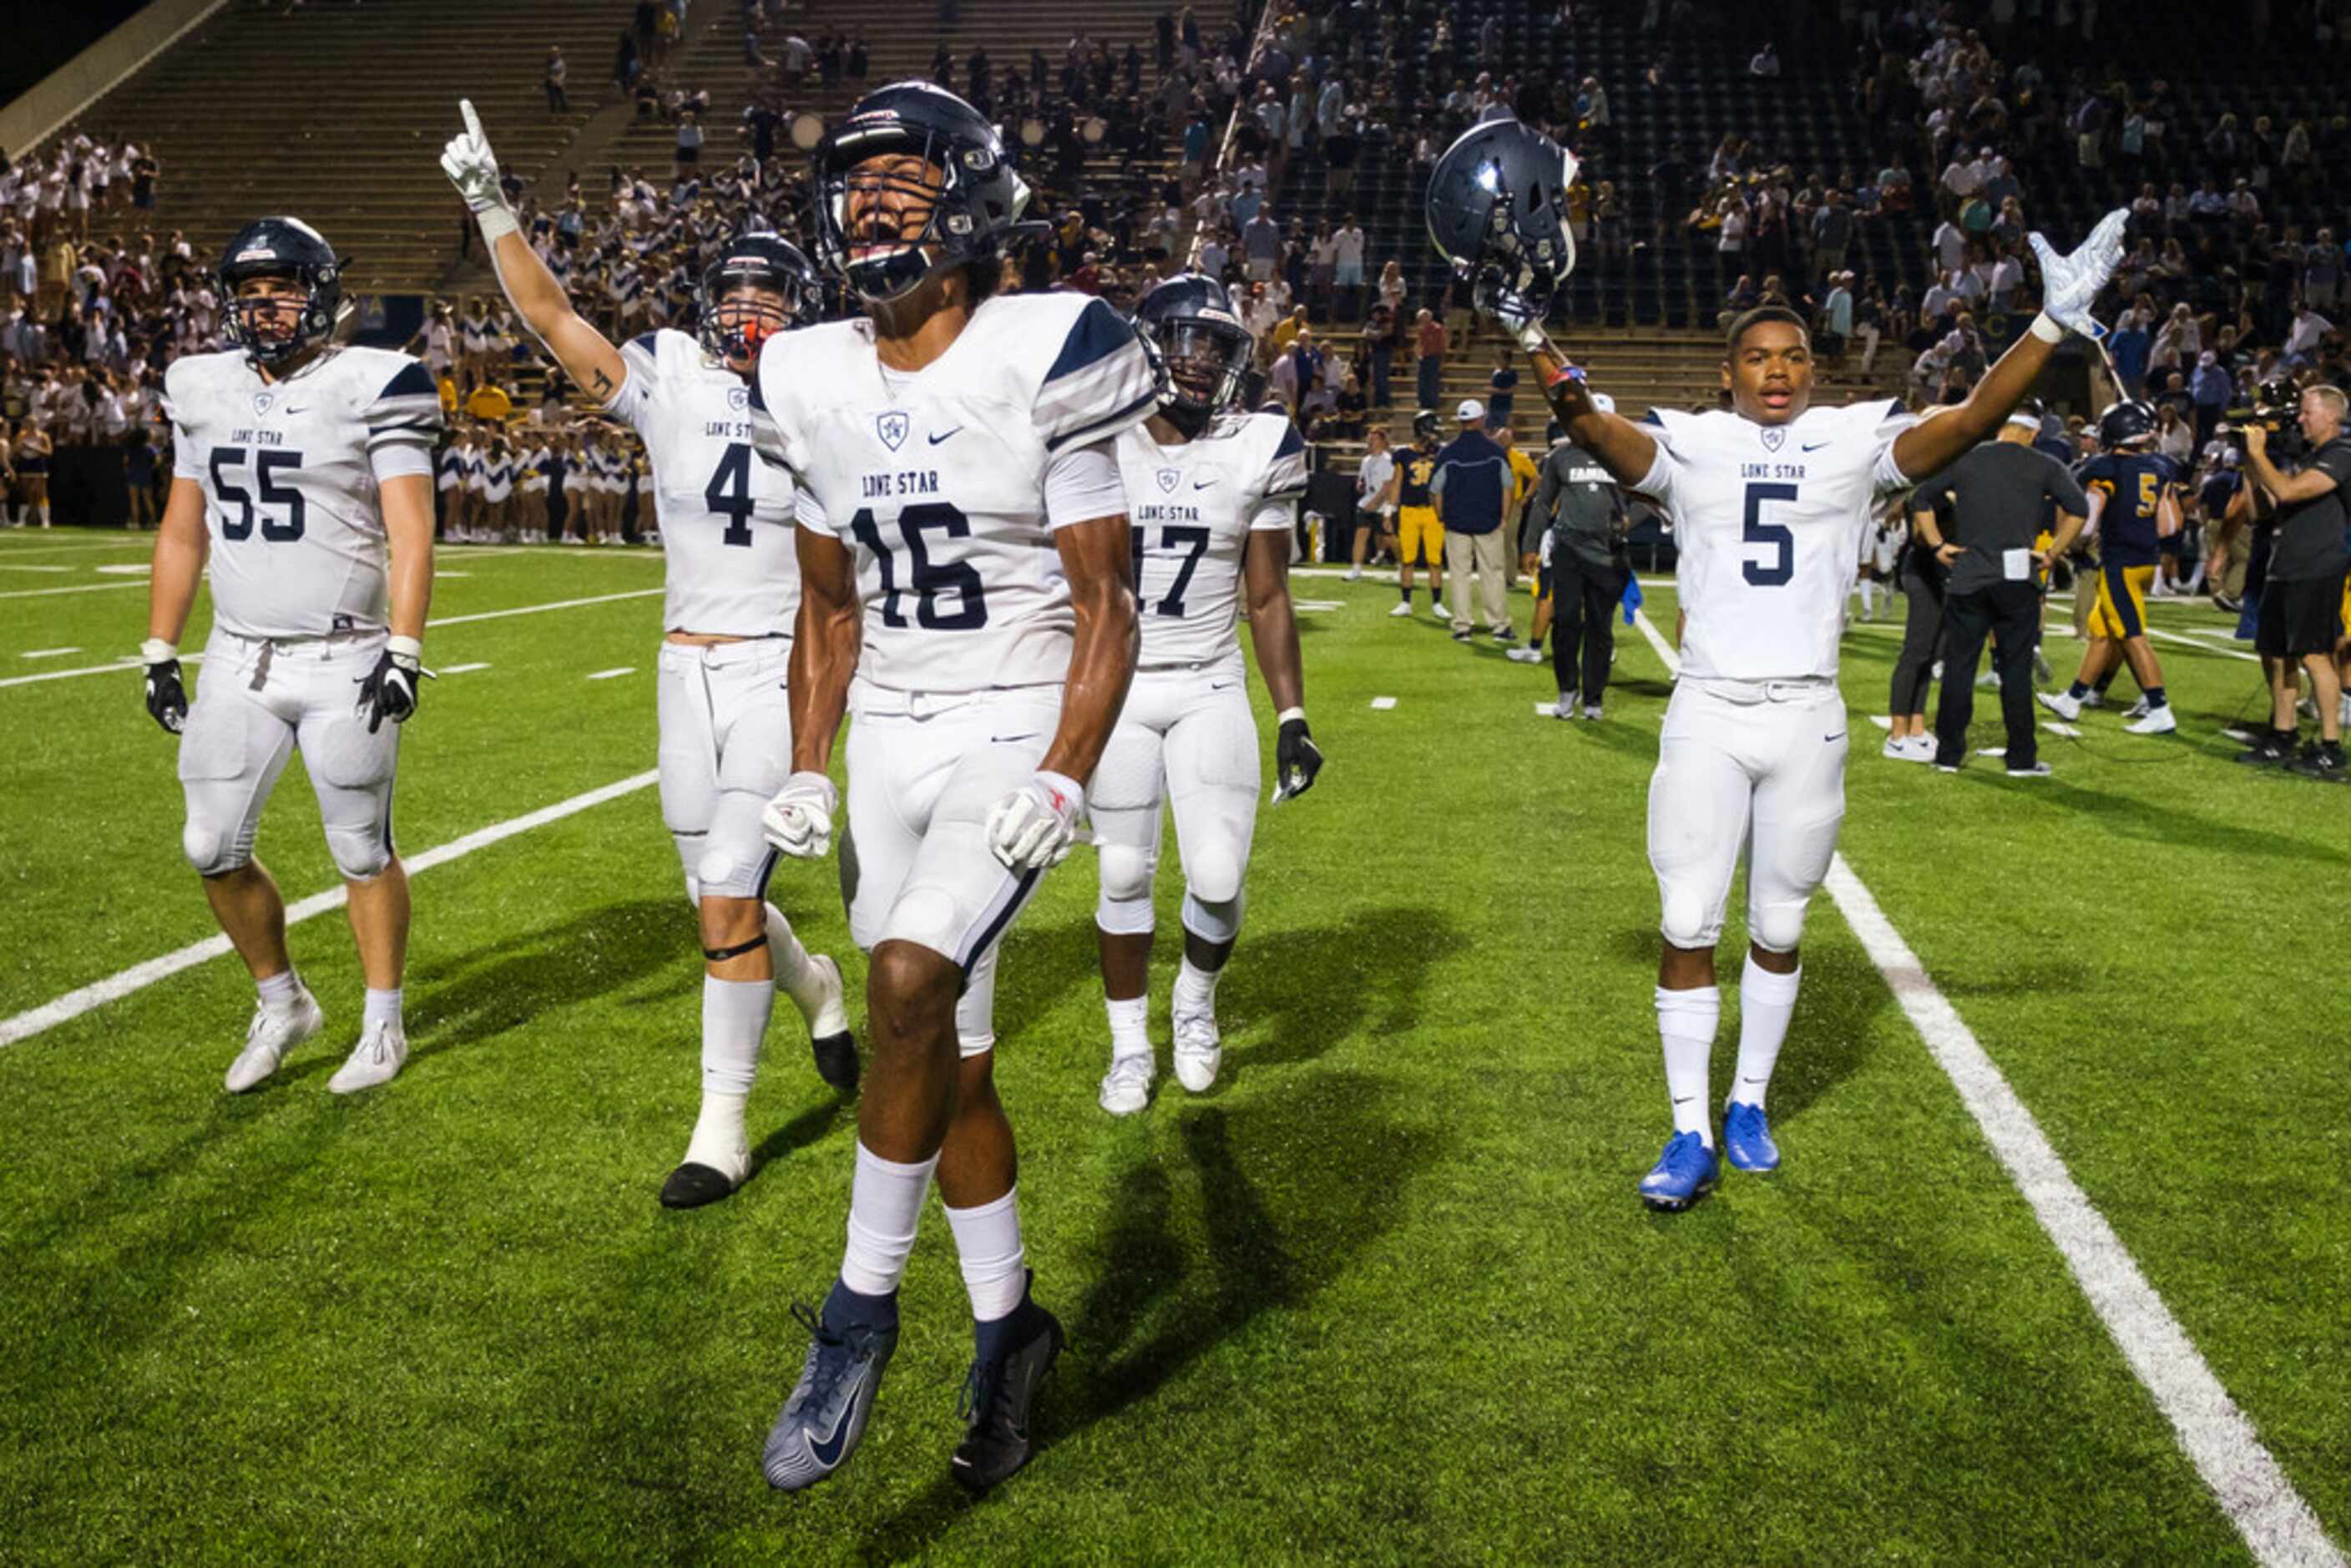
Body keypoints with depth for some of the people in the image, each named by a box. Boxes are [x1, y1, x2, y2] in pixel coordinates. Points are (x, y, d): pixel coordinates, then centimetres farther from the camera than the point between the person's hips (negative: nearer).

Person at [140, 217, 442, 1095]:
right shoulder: (204, 391, 9)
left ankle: (383, 1025, 21)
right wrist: (159, 652, 13)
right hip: (238, 660, 5)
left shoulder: (370, 387, -7)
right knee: (214, 851, 7)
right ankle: (281, 1005, 27)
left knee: (361, 852, 5)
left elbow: (410, 534, -11)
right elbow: (183, 531, 16)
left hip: (344, 662, -5)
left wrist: (404, 651, -20)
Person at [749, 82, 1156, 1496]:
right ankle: (1009, 1325, 28)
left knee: (910, 981, -26)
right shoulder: (815, 383, 6)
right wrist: (806, 770, 5)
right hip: (890, 742, 6)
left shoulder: (1043, 358, -10)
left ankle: (862, 1312, -8)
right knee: (953, 1059, 10)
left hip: (1019, 729, -6)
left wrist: (1064, 783, -19)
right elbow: (830, 607, 15)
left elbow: (1106, 608, -9)